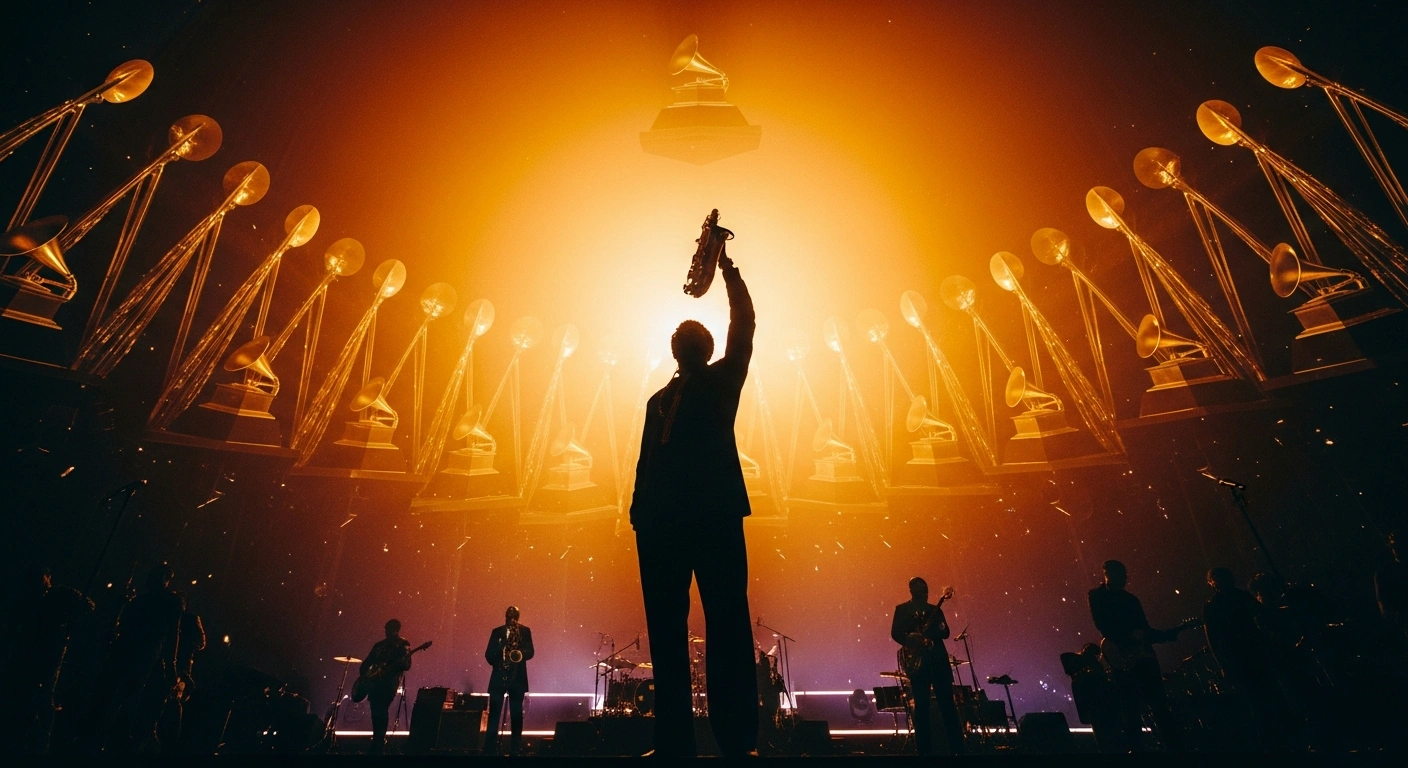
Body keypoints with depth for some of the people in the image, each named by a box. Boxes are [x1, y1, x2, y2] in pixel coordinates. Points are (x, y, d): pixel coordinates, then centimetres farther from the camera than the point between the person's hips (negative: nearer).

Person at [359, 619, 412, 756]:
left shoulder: (403, 645, -1)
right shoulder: (380, 644, 16)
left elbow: (407, 665, -10)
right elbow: (367, 661, 20)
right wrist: (364, 674, 3)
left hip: (389, 682, -6)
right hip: (375, 682, 6)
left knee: (381, 711, -13)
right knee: (376, 711, 5)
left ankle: (378, 745, -6)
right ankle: (377, 743, 17)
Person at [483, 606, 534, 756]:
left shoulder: (525, 631, 5)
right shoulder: (497, 631, 9)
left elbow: (530, 652, -5)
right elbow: (488, 654, 7)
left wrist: (520, 653, -24)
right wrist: (497, 663, -8)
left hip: (517, 678, -1)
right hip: (498, 677, 1)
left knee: (516, 716, 3)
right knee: (493, 715, -2)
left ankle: (514, 750, 11)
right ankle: (489, 750, 3)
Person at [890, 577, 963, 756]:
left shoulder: (934, 609, 16)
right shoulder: (902, 609, 6)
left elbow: (945, 633, 9)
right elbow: (895, 633, -2)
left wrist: (939, 627, -13)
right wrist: (913, 641, -18)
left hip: (938, 659, 3)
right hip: (917, 660, -3)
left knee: (947, 703, 0)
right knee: (921, 706, 0)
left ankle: (957, 749, 5)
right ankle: (925, 749, 7)